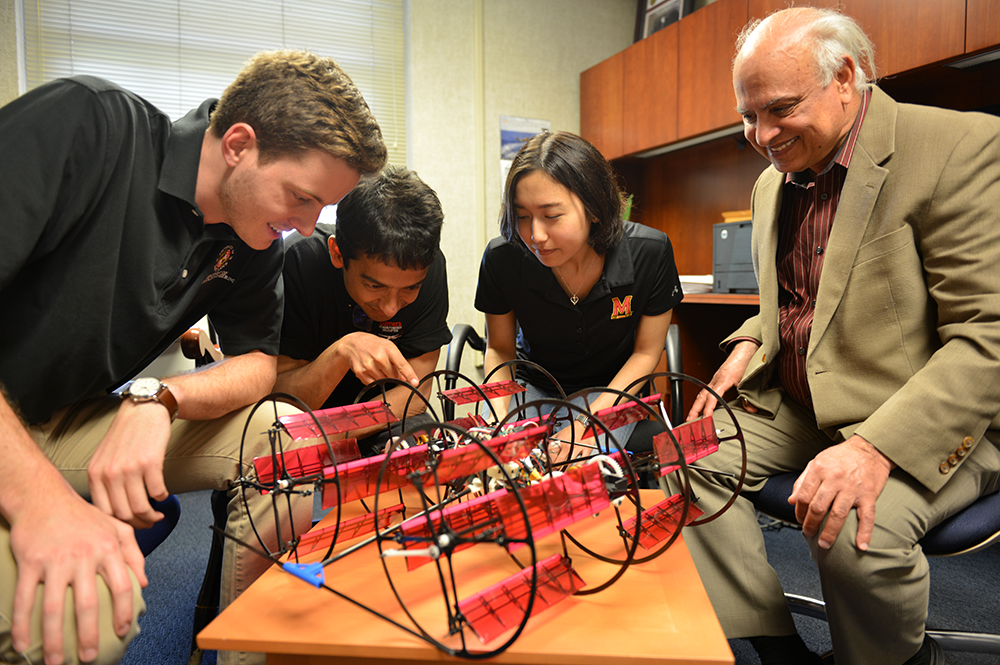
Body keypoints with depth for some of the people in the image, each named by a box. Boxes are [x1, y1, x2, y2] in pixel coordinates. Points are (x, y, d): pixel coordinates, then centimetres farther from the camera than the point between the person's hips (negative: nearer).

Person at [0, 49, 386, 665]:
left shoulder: (253, 240, -3)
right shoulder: (86, 125, -23)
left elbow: (258, 359, 0)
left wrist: (158, 398, -20)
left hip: (74, 424, 6)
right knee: (84, 608, -32)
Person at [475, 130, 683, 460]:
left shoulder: (649, 252, -22)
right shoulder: (501, 258, -20)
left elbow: (646, 352, -8)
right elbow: (500, 348, -3)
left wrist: (587, 422, -20)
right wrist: (499, 417, -21)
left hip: (613, 388, -1)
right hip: (533, 386, 1)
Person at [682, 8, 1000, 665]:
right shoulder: (772, 182, 10)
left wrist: (875, 446, -31)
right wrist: (747, 347, 1)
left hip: (927, 418, -6)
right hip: (796, 404, 7)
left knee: (855, 529, -31)